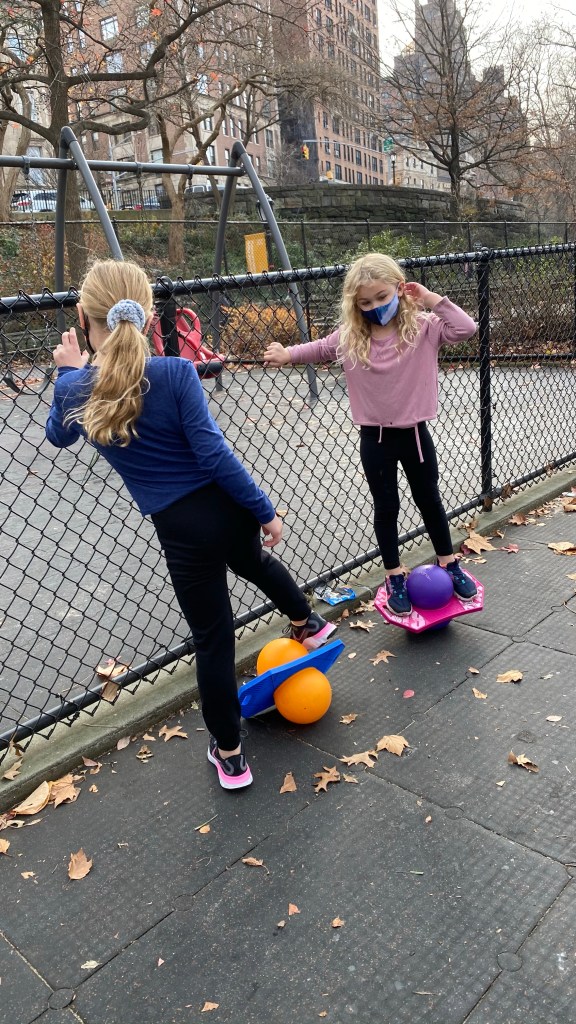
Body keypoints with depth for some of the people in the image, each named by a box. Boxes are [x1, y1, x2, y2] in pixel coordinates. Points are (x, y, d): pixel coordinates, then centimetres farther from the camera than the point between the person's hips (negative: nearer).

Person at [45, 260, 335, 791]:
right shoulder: (175, 373, -14)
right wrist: (265, 510, -8)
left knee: (212, 637, 15)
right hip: (228, 505, 0)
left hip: (180, 528, 0)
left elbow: (58, 435, 18)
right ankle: (308, 623, 60)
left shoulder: (74, 389, -5)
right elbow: (213, 452, -17)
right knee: (254, 560, 37)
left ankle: (229, 754, 30)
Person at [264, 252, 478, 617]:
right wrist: (287, 354, 0)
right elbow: (321, 348, 13)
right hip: (375, 437, 1)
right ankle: (395, 578, 26)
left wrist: (433, 300, -20)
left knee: (430, 501, 16)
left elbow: (465, 328, -20)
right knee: (386, 508, 11)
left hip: (414, 433, -1)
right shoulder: (350, 337, -4)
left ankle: (450, 564, 36)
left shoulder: (423, 327, -10)